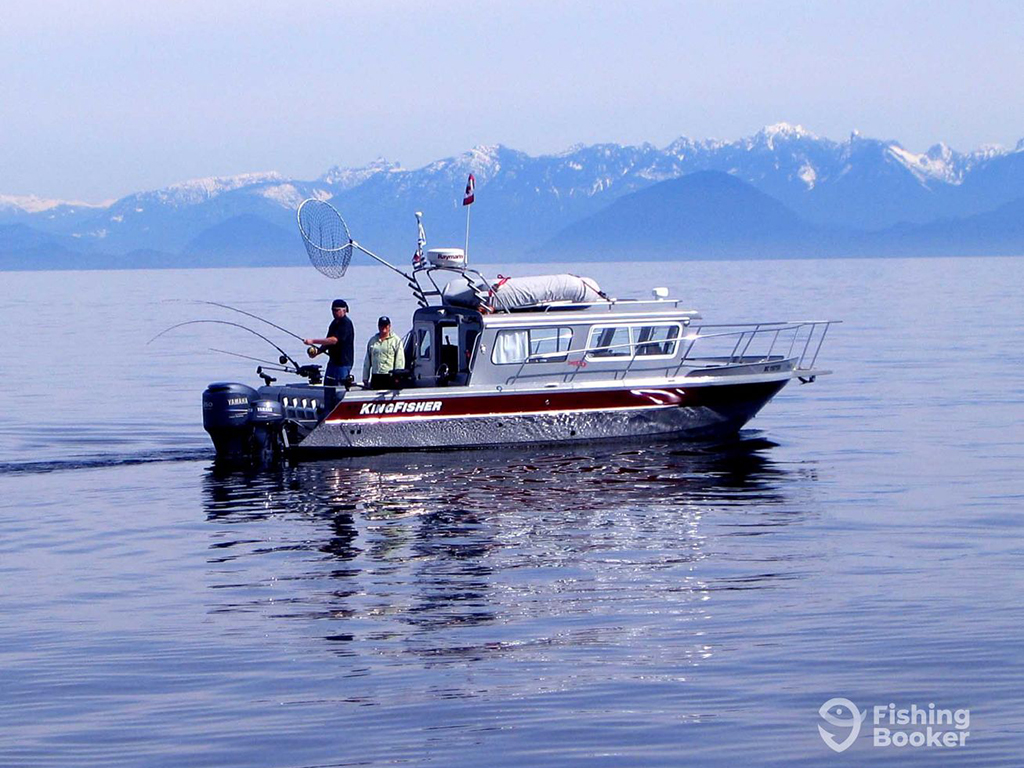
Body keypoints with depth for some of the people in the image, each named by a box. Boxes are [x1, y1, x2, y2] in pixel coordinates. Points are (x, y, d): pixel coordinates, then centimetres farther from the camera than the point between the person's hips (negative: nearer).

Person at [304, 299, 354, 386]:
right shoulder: (335, 322, 14)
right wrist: (317, 352, 3)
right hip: (333, 361, 9)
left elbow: (334, 340, -27)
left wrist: (313, 341, -27)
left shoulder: (346, 323, -16)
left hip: (343, 363, -9)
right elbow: (328, 342, 21)